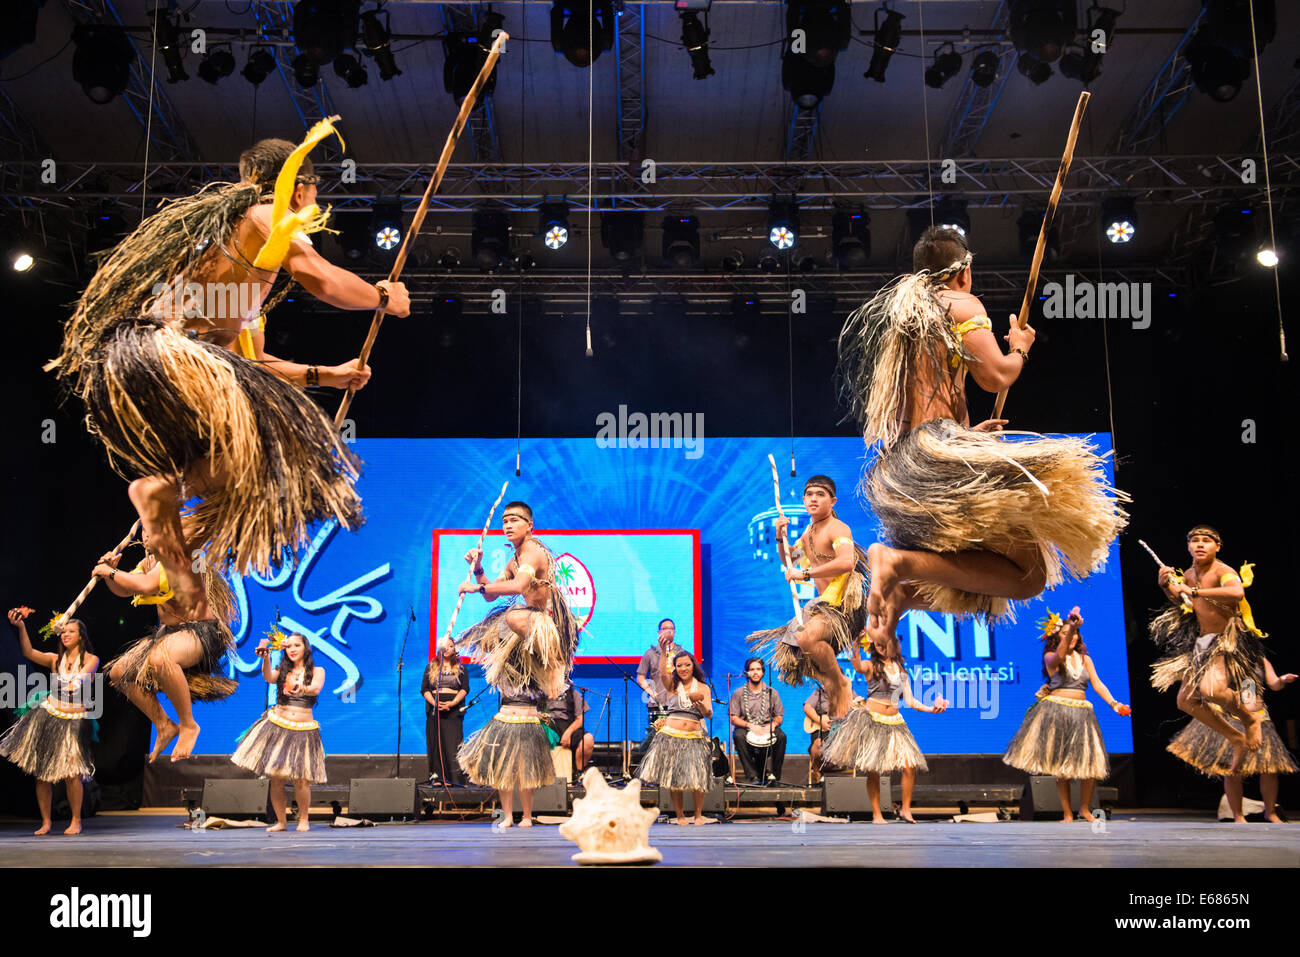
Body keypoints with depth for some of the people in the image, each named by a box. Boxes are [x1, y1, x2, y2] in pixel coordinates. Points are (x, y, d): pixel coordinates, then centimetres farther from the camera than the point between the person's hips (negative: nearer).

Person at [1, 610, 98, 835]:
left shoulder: (91, 660, 3)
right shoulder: (55, 659, 7)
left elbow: (84, 676, -16)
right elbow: (29, 653, -9)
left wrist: (76, 683, -37)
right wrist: (21, 627, -22)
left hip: (74, 721, -3)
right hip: (48, 716, 3)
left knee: (71, 773, -10)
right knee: (41, 772, 2)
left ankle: (76, 821, 4)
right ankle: (45, 822, 13)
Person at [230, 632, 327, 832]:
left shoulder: (317, 671, 5)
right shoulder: (282, 671, 10)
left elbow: (316, 688, -16)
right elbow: (268, 677, -12)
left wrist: (302, 689, -38)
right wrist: (266, 658, -31)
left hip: (303, 730, -2)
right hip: (277, 726, 2)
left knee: (300, 779, -11)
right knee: (275, 778, -1)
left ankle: (303, 819, 9)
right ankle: (281, 821, 13)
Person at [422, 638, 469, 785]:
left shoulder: (461, 668, 11)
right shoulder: (431, 667, 14)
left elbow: (465, 689, 1)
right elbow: (424, 689, 7)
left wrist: (453, 703, -15)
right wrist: (434, 703, -11)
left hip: (453, 710, -2)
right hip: (434, 710, 2)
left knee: (452, 745, -9)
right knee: (435, 744, -3)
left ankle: (453, 778, -11)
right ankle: (436, 777, 0)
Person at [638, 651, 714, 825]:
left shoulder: (703, 688, 7)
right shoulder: (672, 685, 8)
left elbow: (709, 714, -3)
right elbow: (663, 674, -14)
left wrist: (701, 706, -26)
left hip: (694, 738, 0)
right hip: (671, 736, 0)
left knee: (697, 779, -10)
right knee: (673, 780, 0)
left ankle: (698, 815, 9)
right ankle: (680, 816, 16)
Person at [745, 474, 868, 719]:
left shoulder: (837, 528, -14)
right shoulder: (809, 532, 14)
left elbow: (846, 562, -33)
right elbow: (788, 560, 29)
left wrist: (805, 574, -28)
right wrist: (780, 538, 9)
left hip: (843, 605, -10)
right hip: (823, 604, 10)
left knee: (807, 637, -35)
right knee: (788, 649, 15)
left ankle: (840, 682, -12)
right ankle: (830, 685, 25)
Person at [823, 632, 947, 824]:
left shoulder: (900, 669, 15)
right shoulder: (871, 666, 1)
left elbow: (910, 701, 15)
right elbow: (858, 667, -25)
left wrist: (931, 709, 4)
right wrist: (856, 650, -43)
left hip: (893, 722, 4)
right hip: (871, 720, -4)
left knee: (910, 766, -8)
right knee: (873, 770, -4)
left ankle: (906, 809, 8)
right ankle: (876, 814, 8)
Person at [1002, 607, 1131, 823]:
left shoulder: (1085, 659, 13)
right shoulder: (1050, 657, 1)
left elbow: (1097, 684, 6)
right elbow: (1060, 655, -23)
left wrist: (1113, 703, -10)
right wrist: (1070, 628, -36)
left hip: (1081, 714, 3)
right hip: (1056, 713, -3)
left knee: (1090, 762, -4)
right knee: (1061, 765, -2)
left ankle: (1085, 809, 15)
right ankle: (1068, 814, 4)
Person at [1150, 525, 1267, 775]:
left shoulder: (1223, 572, -19)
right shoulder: (1190, 574, 6)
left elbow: (1237, 592, -42)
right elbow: (1179, 600, 25)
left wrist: (1194, 591, -38)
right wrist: (1165, 585, 4)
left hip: (1229, 642, -9)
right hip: (1203, 642, 9)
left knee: (1210, 689, -33)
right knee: (1186, 701, 10)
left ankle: (1250, 719, -2)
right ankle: (1237, 739, 24)